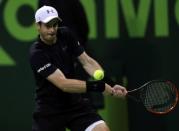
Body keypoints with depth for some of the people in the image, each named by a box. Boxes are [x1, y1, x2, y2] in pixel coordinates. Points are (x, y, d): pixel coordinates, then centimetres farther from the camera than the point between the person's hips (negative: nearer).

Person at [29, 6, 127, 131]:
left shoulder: (65, 35, -4)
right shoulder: (37, 54, -22)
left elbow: (87, 61, -2)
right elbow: (63, 84, -29)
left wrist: (109, 84, -17)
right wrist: (97, 86, -35)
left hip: (75, 103, 4)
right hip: (49, 110, -4)